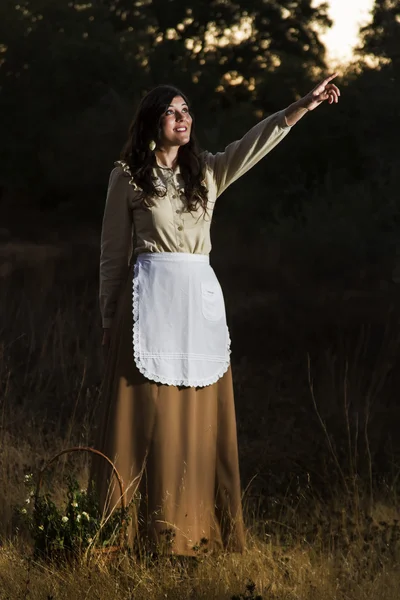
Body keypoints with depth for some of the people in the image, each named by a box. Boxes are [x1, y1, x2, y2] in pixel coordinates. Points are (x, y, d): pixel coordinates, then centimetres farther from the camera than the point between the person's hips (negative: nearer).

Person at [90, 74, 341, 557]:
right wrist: (109, 318, 3)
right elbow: (113, 252, 5)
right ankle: (141, 529, 0)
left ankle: (197, 526, 10)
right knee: (147, 413, -4)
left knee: (201, 413, 4)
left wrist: (305, 105, -17)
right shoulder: (128, 176, 2)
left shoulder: (208, 171, 12)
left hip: (201, 299, 4)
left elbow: (257, 142, -3)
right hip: (151, 297, -4)